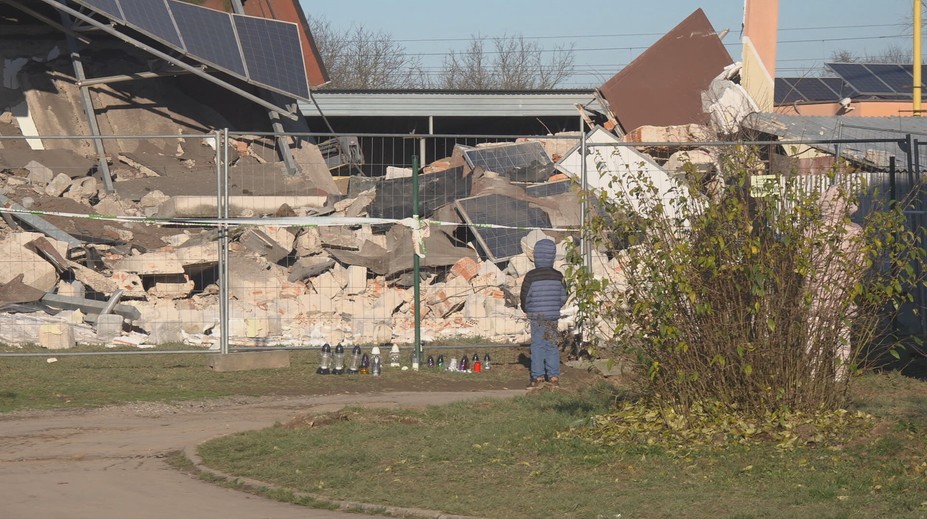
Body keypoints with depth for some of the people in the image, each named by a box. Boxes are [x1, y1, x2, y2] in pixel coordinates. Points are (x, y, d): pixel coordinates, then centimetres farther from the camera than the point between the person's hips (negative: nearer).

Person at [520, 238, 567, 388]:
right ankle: (554, 376, 10)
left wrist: (526, 309, 14)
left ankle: (538, 376, 0)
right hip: (553, 316, 3)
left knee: (537, 345, 2)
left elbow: (525, 296, -6)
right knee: (552, 345, 10)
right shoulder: (558, 276, 0)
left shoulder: (531, 276, -11)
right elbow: (563, 296, 7)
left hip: (537, 316, -3)